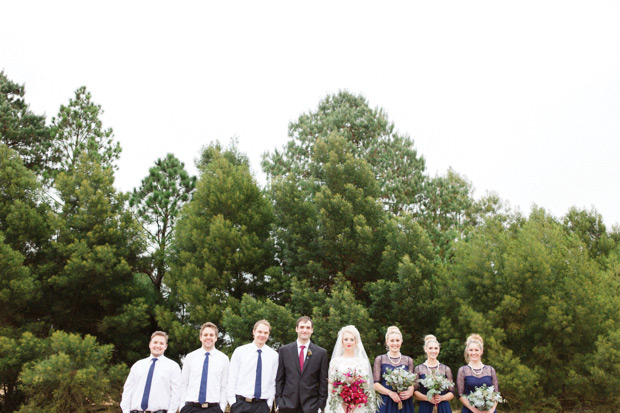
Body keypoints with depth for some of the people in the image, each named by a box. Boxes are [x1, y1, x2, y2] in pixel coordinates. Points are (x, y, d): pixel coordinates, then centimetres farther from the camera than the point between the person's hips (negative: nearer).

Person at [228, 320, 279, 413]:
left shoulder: (274, 355, 4)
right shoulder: (239, 351, 0)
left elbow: (273, 382, 5)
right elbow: (232, 379, 1)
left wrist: (269, 403, 0)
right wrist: (232, 401, -4)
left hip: (262, 405, 1)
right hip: (240, 403, -1)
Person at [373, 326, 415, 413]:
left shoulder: (408, 360, 11)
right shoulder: (380, 359, 3)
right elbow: (375, 384, -1)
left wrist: (410, 391, -13)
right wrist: (391, 393, -16)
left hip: (405, 403, 2)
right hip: (386, 404, -2)